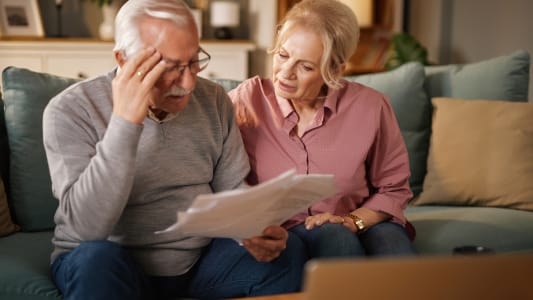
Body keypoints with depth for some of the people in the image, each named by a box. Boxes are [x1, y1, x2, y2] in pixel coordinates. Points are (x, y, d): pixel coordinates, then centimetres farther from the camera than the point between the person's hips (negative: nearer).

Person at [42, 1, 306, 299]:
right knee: (98, 258, -36)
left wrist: (254, 232, -17)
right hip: (111, 264, -4)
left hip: (199, 259, 4)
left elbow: (233, 190, 6)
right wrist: (124, 121, -33)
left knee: (286, 250, -14)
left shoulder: (214, 100, -1)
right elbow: (88, 226, -26)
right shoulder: (71, 111, -15)